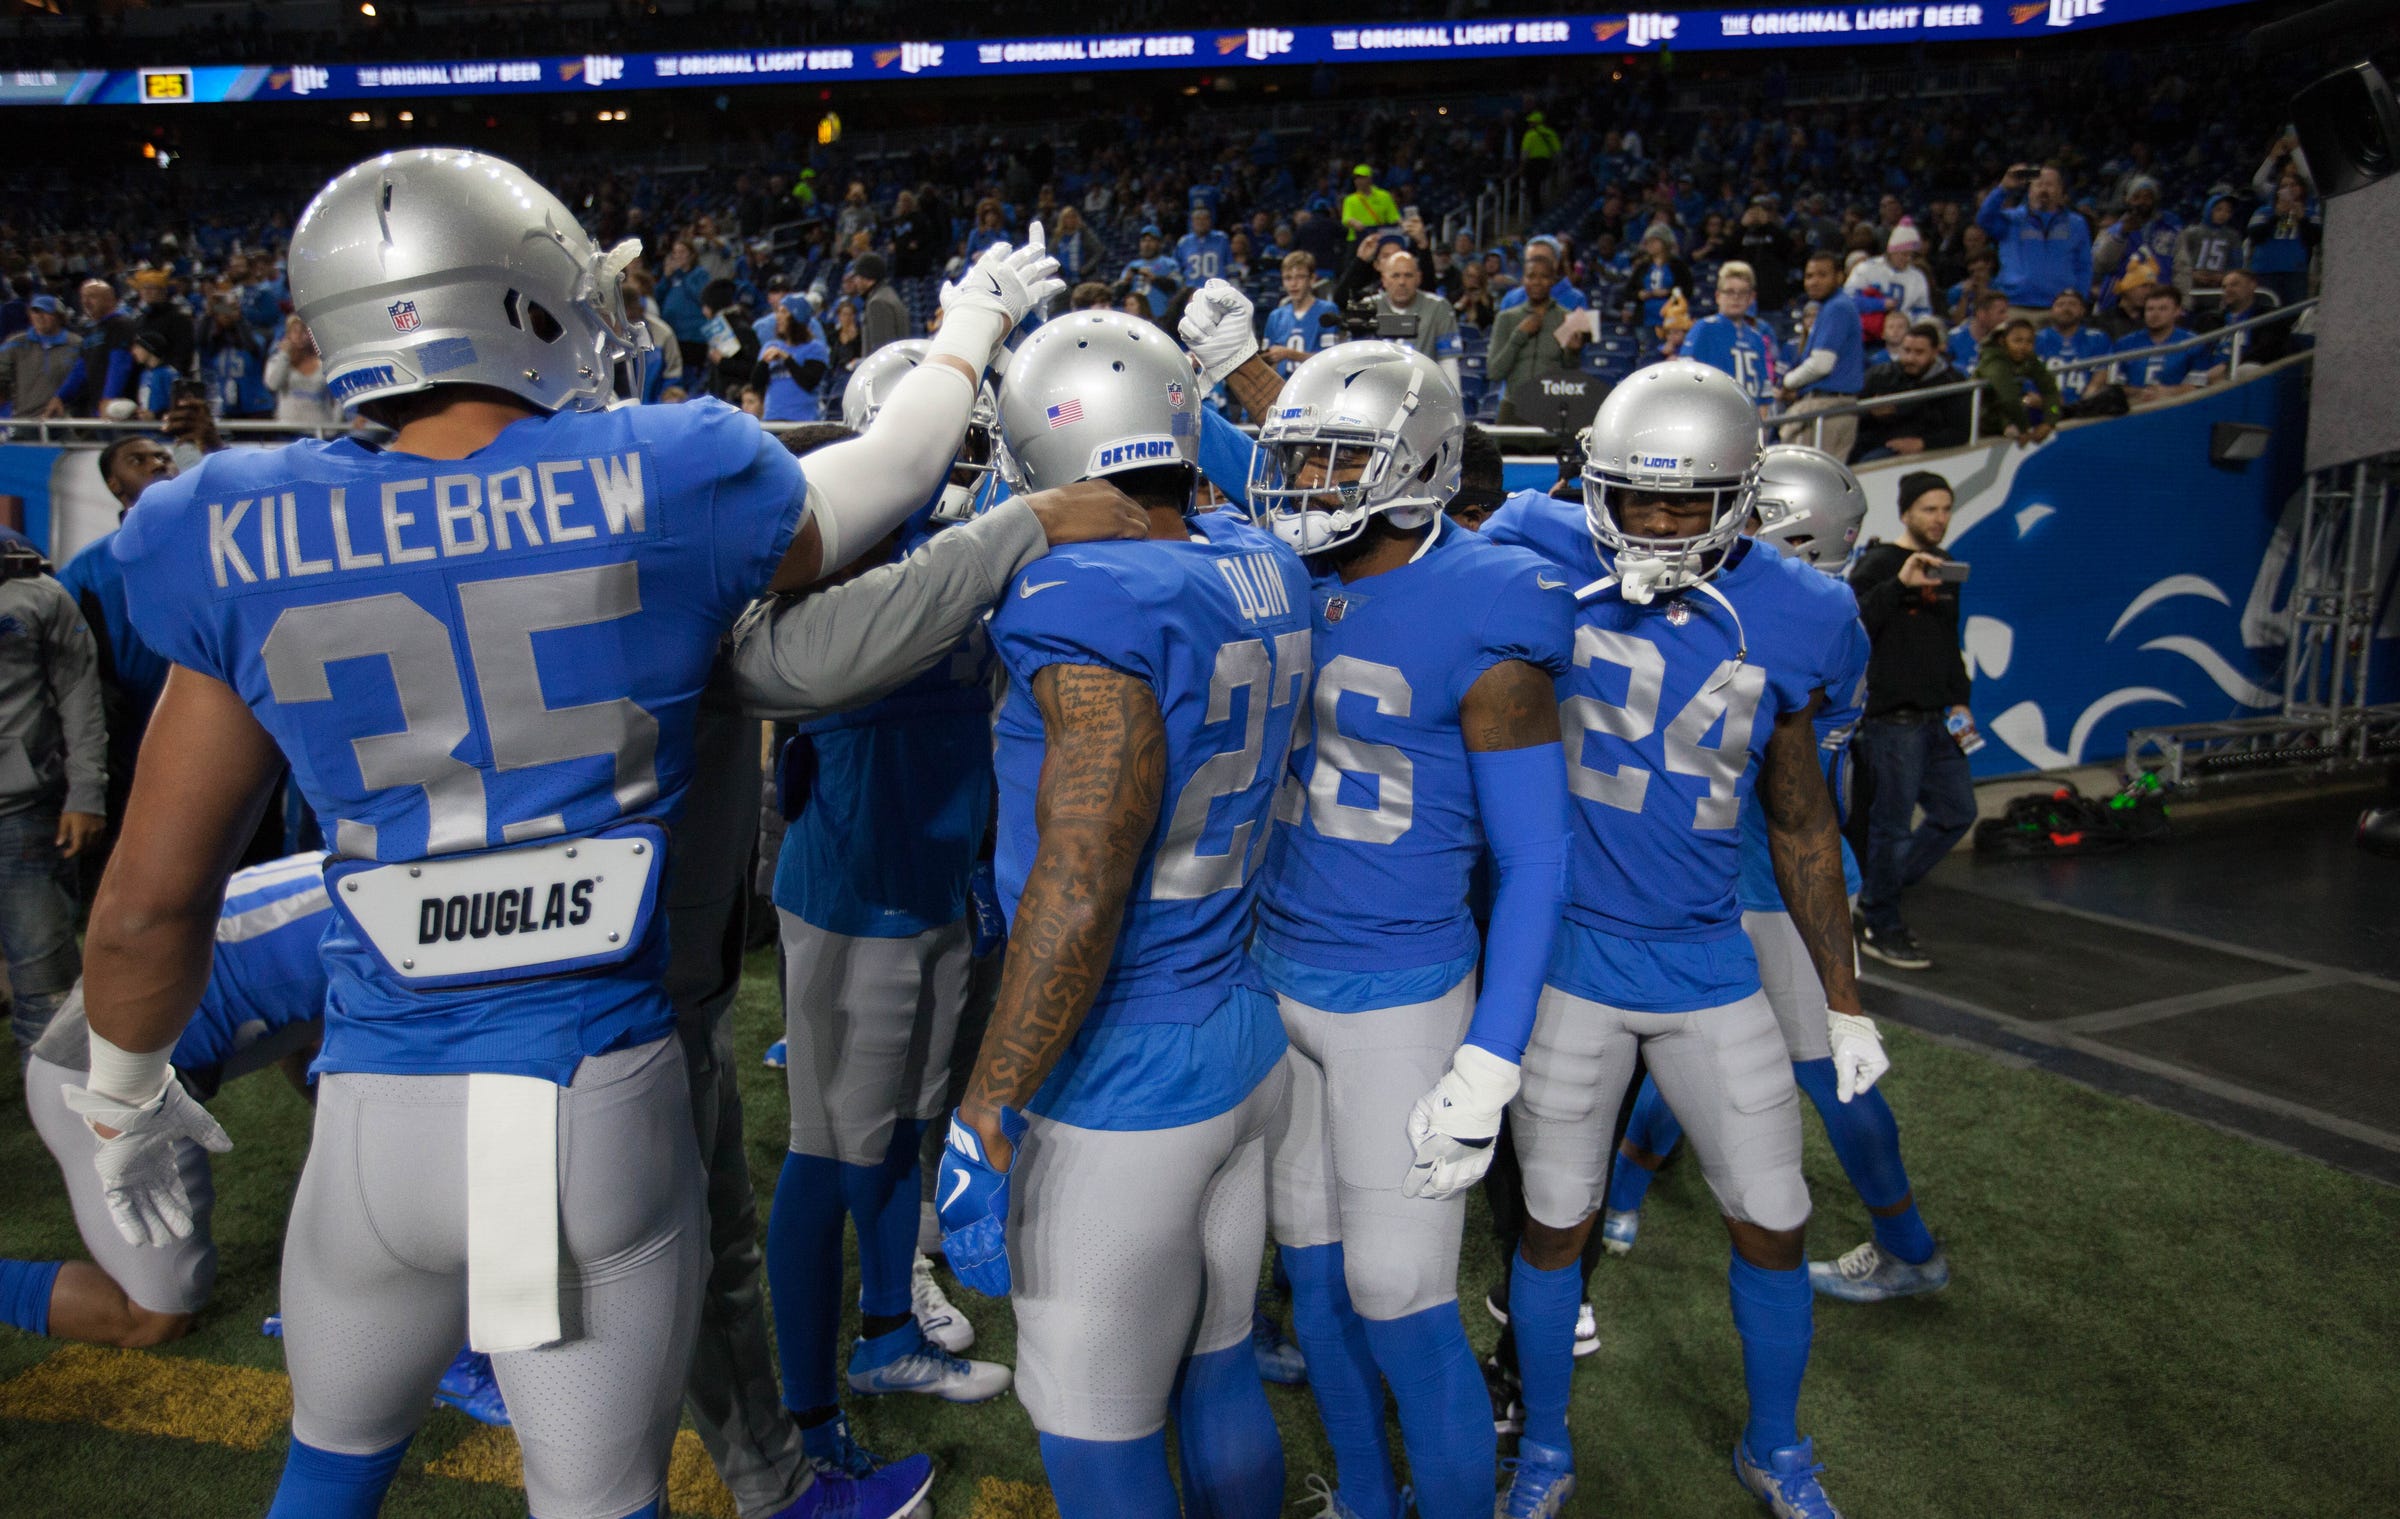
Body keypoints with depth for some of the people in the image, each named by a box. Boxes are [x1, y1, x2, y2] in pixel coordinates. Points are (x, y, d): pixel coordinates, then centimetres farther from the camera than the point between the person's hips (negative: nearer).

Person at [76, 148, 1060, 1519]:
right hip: (605, 1108, -2)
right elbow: (889, 476, 10)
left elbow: (150, 903, 3)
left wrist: (125, 1096, 21)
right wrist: (971, 333, 29)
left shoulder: (248, 546, -4)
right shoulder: (665, 489, -11)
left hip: (382, 1117, 2)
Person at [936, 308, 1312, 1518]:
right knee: (1217, 1374, 25)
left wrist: (985, 1120, -21)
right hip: (1246, 1042, 8)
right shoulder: (1262, 572, 1)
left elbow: (1077, 896, -26)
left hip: (1122, 1087, -8)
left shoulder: (1094, 603, -22)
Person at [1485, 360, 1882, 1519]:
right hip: (1568, 957, -2)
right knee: (1555, 1222, 11)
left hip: (1710, 965, 2)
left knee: (1773, 1224, 12)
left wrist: (1843, 1000, 10)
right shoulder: (1545, 562, -11)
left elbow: (1800, 820, 5)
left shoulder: (1788, 619, -5)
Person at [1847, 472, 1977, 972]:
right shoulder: (1878, 564, -9)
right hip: (1891, 718, -8)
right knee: (1893, 825, -3)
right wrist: (1900, 583, -30)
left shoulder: (1945, 570, 15)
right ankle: (1880, 929, 11)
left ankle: (1875, 894, 23)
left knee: (1957, 812, 11)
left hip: (1934, 720, 8)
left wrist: (1960, 701, 16)